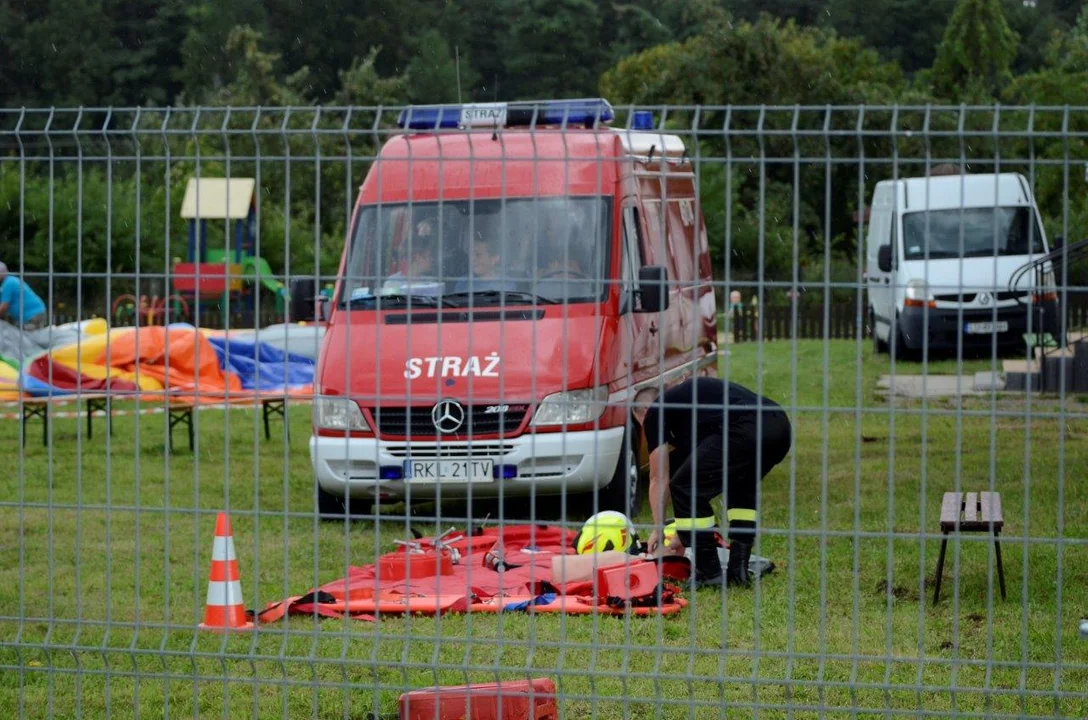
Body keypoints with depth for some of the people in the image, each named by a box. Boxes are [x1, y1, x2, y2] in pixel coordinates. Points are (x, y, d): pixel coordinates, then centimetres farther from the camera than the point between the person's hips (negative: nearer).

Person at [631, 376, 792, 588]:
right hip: (780, 426, 8)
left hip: (745, 428, -8)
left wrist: (657, 530, 32)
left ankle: (708, 572, 9)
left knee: (684, 488, 6)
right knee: (741, 487, 34)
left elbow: (658, 480, 20)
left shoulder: (655, 412, 19)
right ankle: (739, 568, 23)